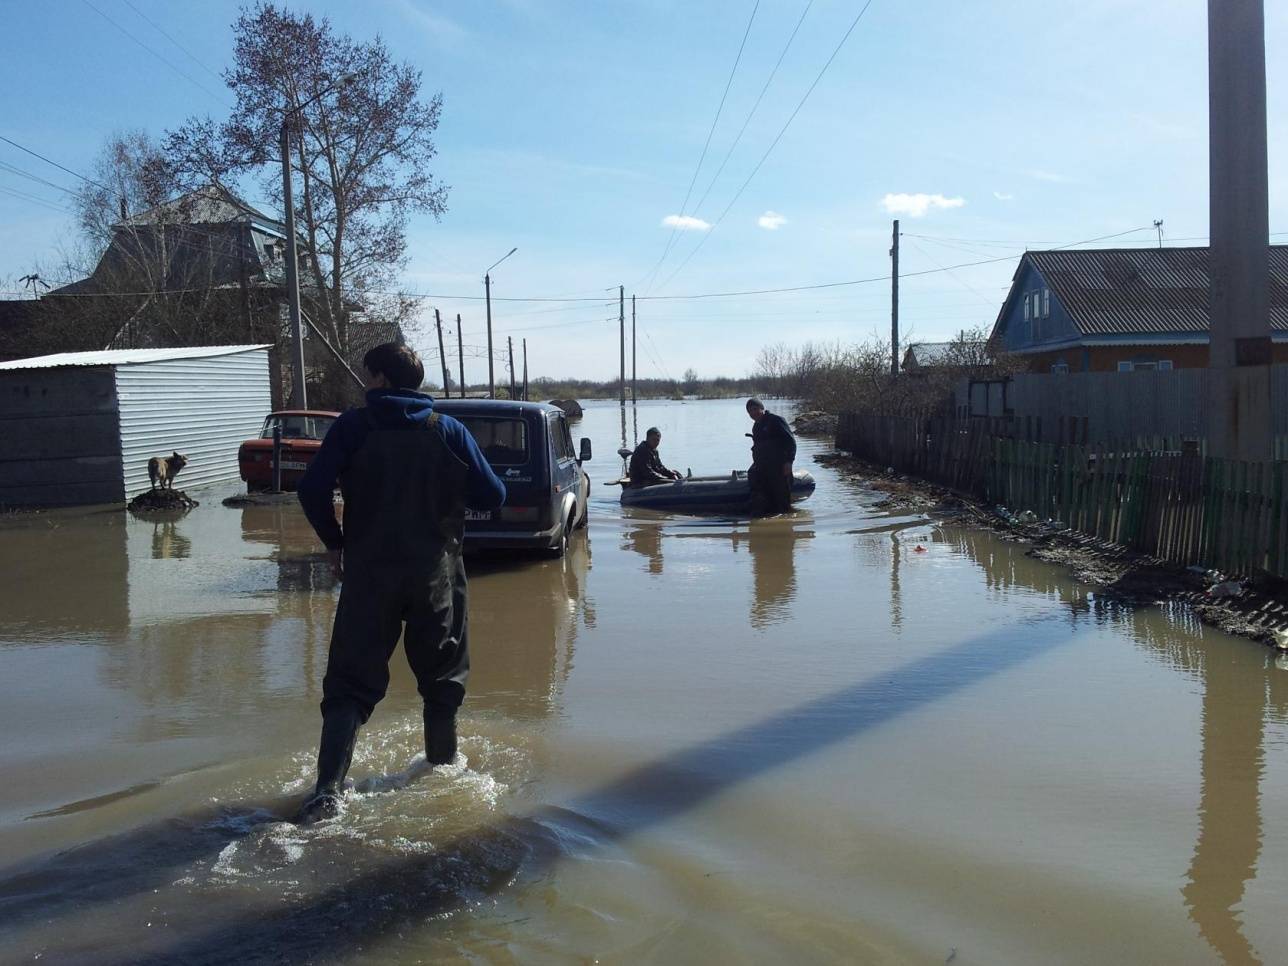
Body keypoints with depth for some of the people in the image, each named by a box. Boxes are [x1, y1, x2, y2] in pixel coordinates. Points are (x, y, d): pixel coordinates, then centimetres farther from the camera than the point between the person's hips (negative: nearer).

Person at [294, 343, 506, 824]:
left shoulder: (353, 427, -3)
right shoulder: (449, 431, 1)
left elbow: (312, 489, -11)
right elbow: (492, 496, 0)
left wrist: (334, 542, 4)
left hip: (369, 572, -1)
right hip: (436, 572, 2)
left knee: (351, 681, 2)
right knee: (442, 675, 19)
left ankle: (328, 788, -10)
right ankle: (442, 768, 31)